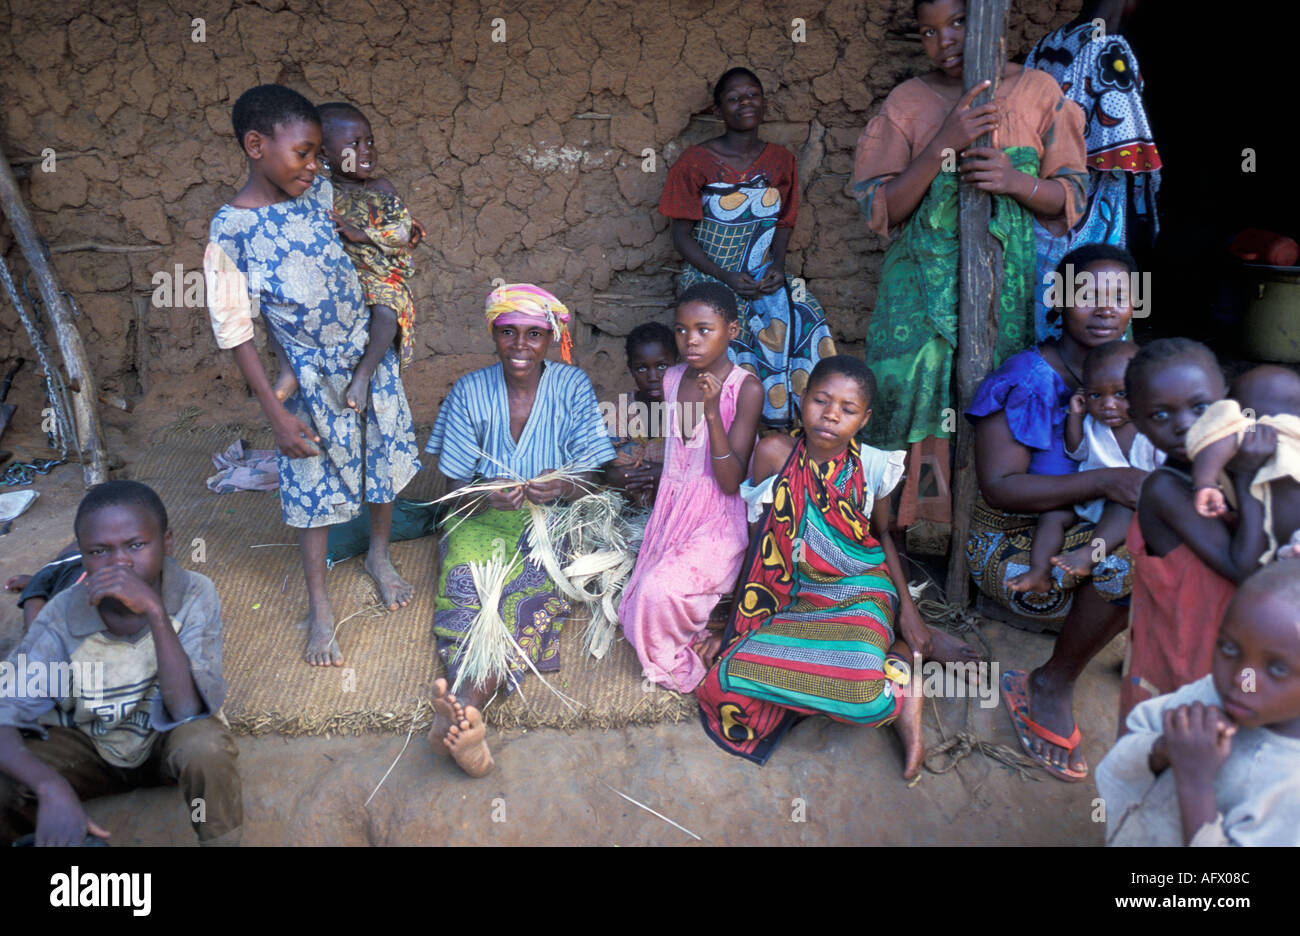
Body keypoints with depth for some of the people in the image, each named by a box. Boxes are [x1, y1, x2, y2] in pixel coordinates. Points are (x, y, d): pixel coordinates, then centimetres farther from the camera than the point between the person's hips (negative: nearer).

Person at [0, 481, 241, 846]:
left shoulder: (195, 596, -25)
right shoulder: (61, 618, -21)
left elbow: (188, 711, -34)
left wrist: (154, 610, -44)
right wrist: (53, 787, -45)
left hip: (167, 738, -1)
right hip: (87, 745, 2)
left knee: (205, 744, -35)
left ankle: (220, 838, -8)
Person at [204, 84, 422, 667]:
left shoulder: (319, 193, -6)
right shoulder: (231, 231, -20)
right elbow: (235, 331, -16)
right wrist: (275, 412, -17)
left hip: (370, 353, 5)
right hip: (313, 375, -5)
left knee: (384, 459, 17)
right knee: (314, 483, 8)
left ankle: (379, 557, 43)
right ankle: (319, 606, 26)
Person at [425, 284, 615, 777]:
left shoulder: (572, 387, 0)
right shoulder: (469, 392, 2)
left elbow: (590, 476, -1)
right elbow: (456, 484, 2)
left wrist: (563, 486, -25)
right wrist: (487, 495, -21)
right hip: (483, 515, 2)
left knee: (531, 587, -32)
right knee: (468, 580, -29)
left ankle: (463, 706, -50)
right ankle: (469, 720, -47)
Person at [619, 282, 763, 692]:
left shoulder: (746, 388, -12)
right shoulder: (671, 379, 5)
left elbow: (731, 482, -17)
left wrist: (713, 412, -27)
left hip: (720, 519, -6)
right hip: (672, 511, 6)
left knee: (659, 592, -28)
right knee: (636, 614, -5)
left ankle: (688, 666, 2)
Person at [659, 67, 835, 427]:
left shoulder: (780, 160, 8)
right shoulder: (697, 161, -4)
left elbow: (784, 223, 15)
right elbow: (682, 234, -4)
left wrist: (777, 265, -7)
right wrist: (727, 277, -16)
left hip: (764, 277, 4)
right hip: (710, 277, -3)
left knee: (803, 320, -19)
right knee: (727, 333, -25)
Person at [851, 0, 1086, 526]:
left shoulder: (1038, 92, 7)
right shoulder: (907, 103, 5)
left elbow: (1072, 195, 8)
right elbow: (881, 210, -3)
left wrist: (1017, 181, -13)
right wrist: (944, 142, -15)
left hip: (1011, 280, 1)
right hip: (924, 280, -1)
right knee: (918, 389, -8)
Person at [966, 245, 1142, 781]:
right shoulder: (1030, 378, -15)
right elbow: (999, 485, -22)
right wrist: (1104, 482, -32)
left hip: (1087, 533, 6)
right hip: (1012, 548, -6)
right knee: (1131, 551, -32)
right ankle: (1053, 686, -13)